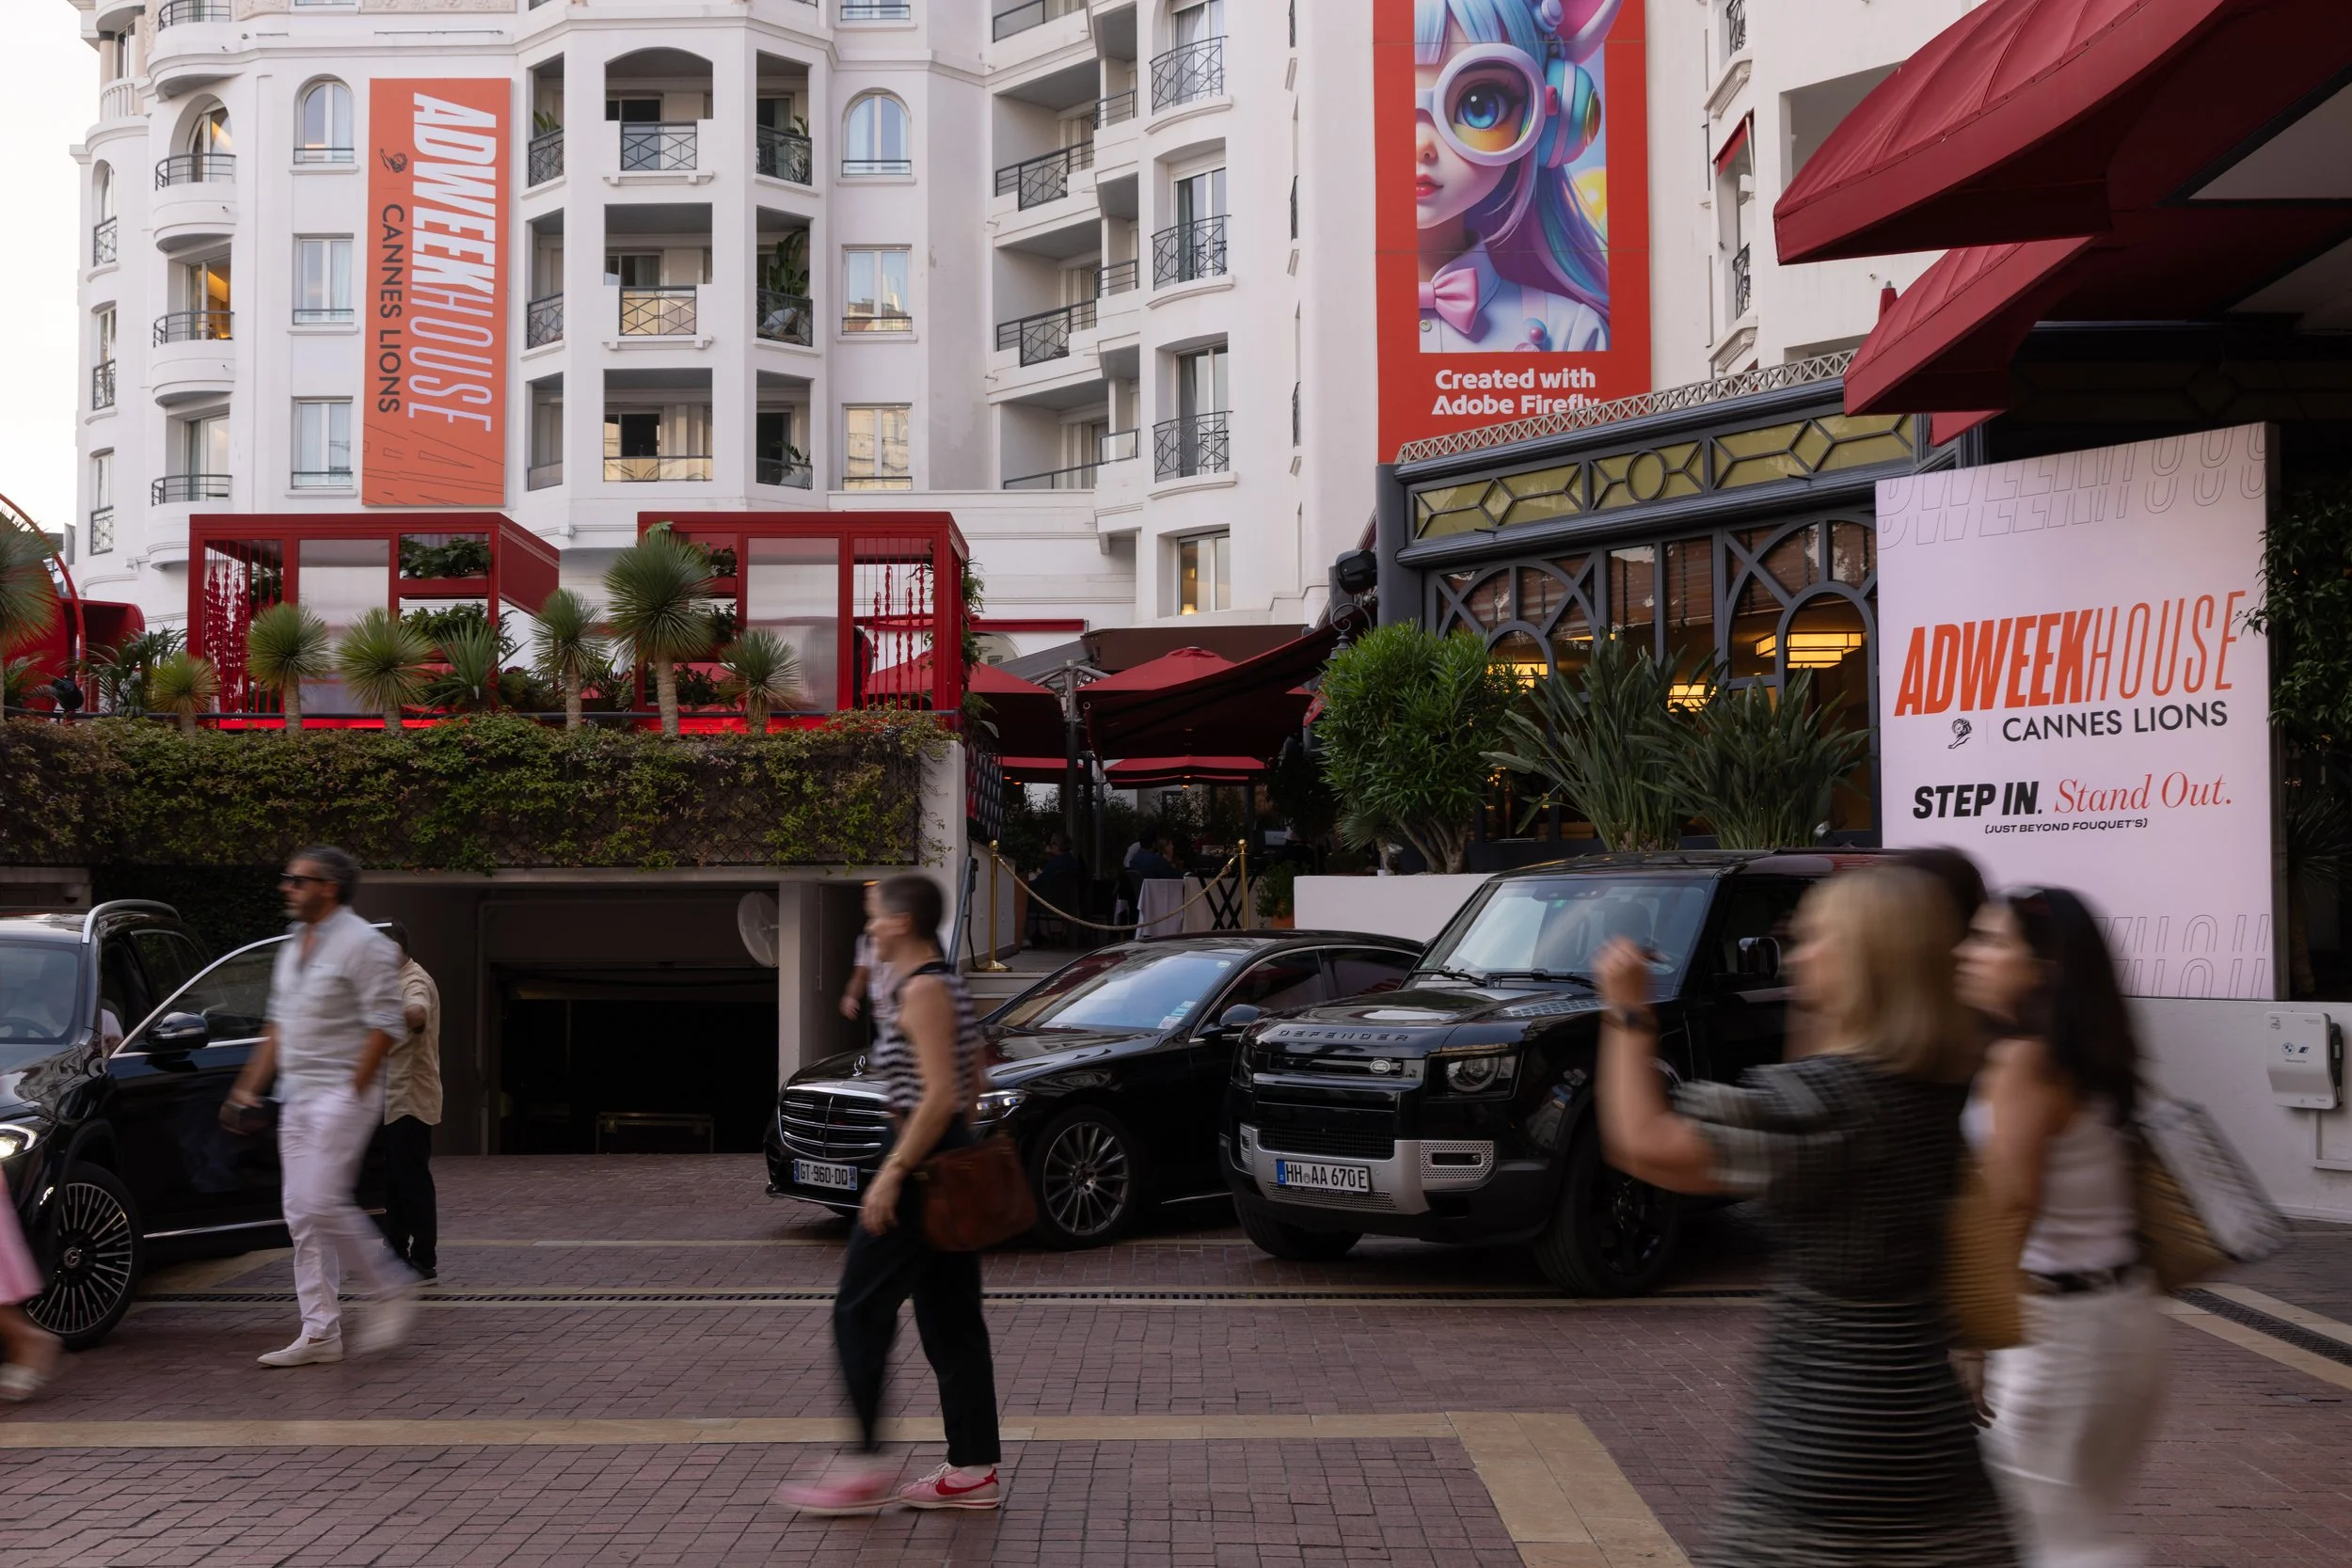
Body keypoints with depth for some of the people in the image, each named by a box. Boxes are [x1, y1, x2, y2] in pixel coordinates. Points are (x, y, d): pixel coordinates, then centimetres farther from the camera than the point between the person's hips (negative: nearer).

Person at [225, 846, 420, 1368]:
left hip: (343, 1093, -9)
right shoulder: (293, 945, 17)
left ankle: (393, 1289, 3)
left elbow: (385, 1023, -16)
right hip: (296, 1096, 9)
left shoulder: (363, 944, -11)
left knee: (322, 1203, -15)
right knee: (300, 1214, 5)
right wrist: (249, 1086, 18)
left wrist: (353, 1090, -18)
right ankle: (320, 1332, 9)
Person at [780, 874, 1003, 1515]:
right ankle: (973, 1470, 14)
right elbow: (970, 1086, 20)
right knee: (950, 1320, 11)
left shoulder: (924, 989, -16)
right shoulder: (948, 984, 14)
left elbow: (939, 1095, -23)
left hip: (921, 1163, -10)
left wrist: (892, 1172, -21)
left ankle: (865, 1472, 2)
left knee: (860, 1312, -1)